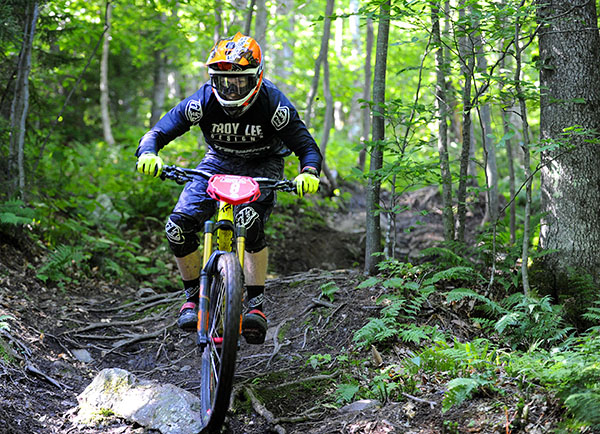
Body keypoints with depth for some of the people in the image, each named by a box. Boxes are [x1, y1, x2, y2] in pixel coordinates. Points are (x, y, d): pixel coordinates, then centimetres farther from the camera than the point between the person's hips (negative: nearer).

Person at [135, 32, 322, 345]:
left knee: (250, 223, -33)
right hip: (218, 162, 3)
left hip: (262, 166, -3)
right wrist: (148, 155, -44)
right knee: (178, 227, -16)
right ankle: (194, 296, 6)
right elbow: (158, 133, -21)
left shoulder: (274, 104, -27)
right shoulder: (203, 101, -23)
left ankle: (256, 305, -22)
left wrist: (309, 174, -46)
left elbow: (307, 147, -24)